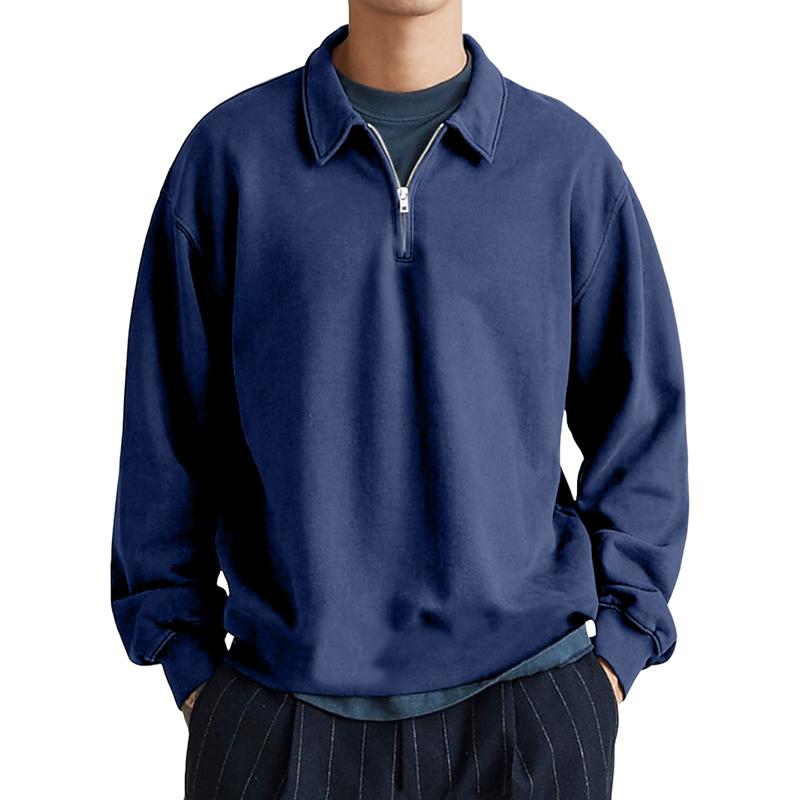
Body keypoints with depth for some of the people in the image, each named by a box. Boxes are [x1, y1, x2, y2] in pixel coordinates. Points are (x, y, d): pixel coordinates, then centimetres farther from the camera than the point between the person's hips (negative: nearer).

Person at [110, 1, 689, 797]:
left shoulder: (572, 160, -1)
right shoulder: (228, 153, -2)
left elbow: (641, 420, 4)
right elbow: (168, 429, 2)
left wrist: (617, 657, 0)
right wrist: (189, 669, 2)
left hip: (524, 706, 1)